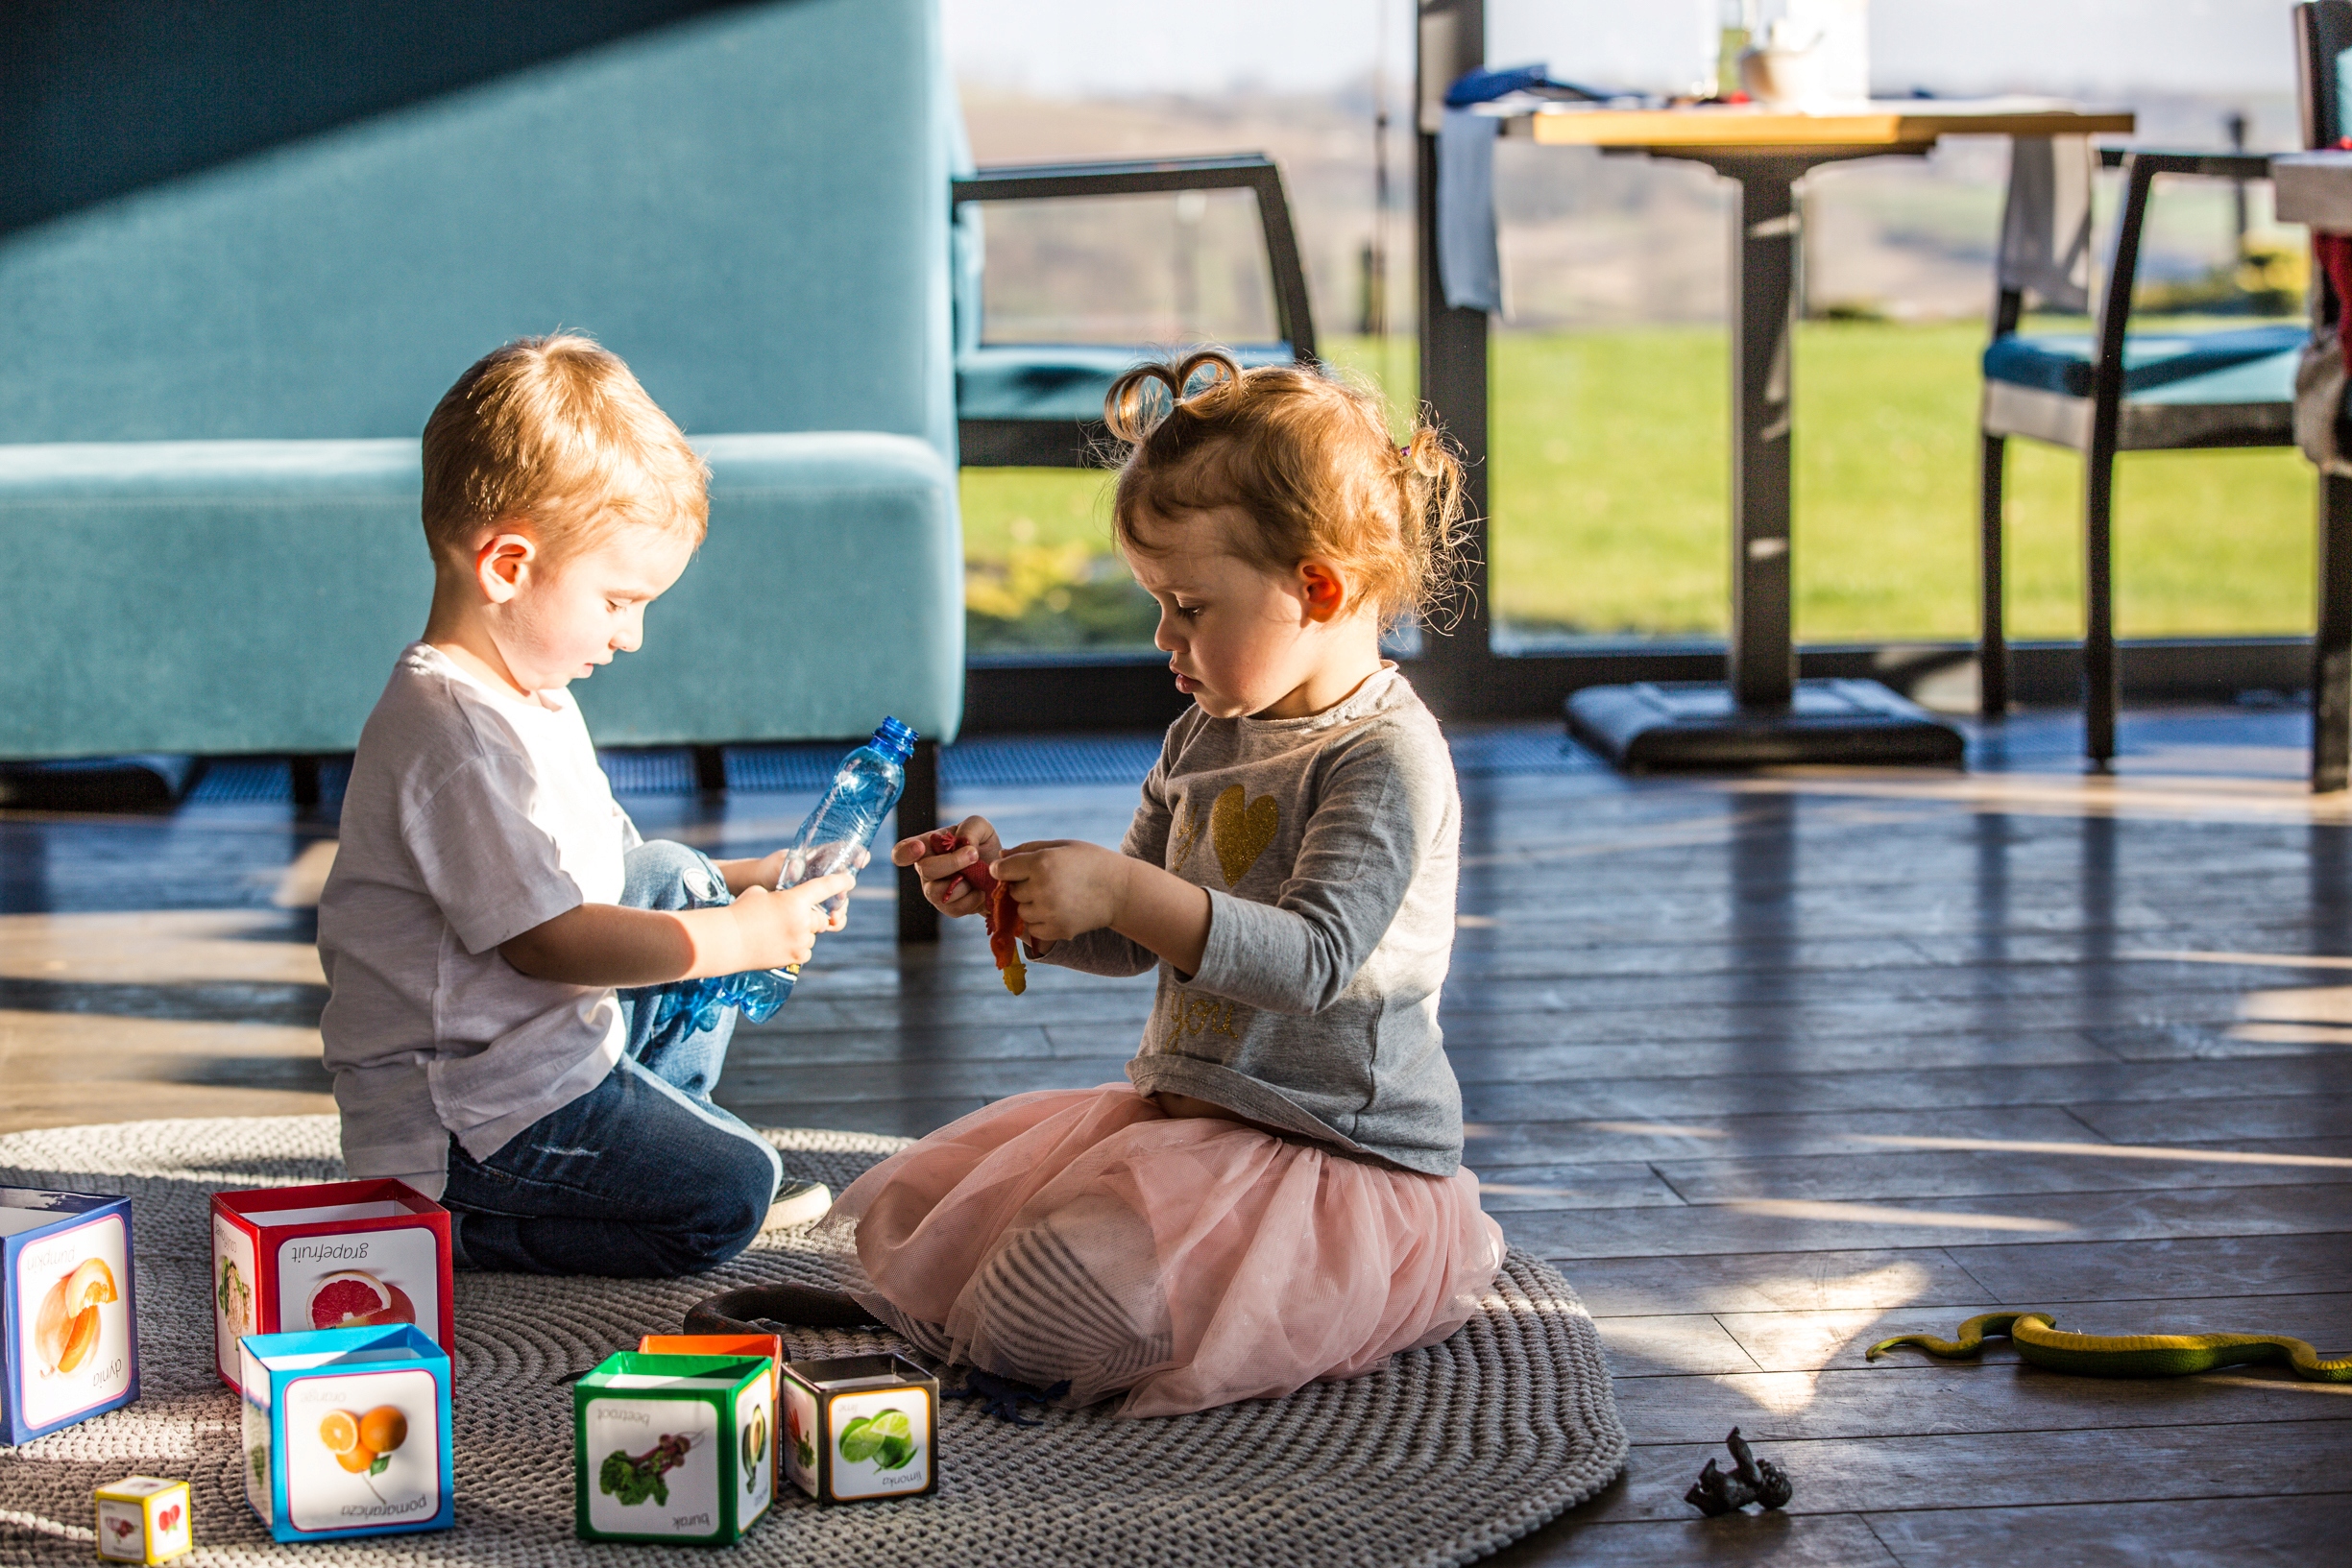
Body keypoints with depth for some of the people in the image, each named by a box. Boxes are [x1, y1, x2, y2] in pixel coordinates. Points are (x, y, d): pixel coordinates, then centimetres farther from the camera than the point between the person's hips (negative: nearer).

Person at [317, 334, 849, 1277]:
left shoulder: (521, 693, 11)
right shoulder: (455, 737, -25)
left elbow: (604, 866, 19)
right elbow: (549, 940, -27)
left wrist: (746, 886, 5)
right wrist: (743, 939, -19)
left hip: (545, 1045, 11)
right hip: (461, 1111, -11)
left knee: (682, 881, 16)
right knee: (726, 1199, -13)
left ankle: (663, 1130, 19)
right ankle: (440, 1223, -6)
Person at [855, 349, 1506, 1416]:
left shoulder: (1386, 757, -18)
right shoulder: (1206, 735, 11)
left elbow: (1313, 958, -29)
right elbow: (1131, 940, 20)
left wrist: (1123, 890, -35)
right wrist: (1005, 889, 2)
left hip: (1340, 1158, -9)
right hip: (1179, 1112, 10)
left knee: (1042, 1323, -27)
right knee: (902, 1220, 8)